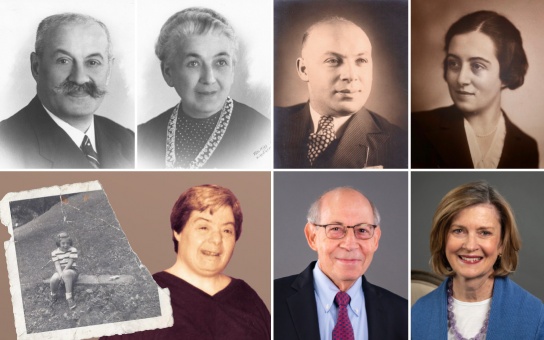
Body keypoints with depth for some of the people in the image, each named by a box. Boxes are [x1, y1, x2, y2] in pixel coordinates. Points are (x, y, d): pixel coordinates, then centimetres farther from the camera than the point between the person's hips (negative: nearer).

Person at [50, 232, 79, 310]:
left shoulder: (73, 250, -3)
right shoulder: (54, 253, 2)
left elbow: (70, 263, -11)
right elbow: (57, 265, -9)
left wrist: (64, 272, -24)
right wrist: (61, 274, -27)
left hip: (72, 271, -2)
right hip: (60, 271, 2)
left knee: (66, 274, -40)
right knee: (53, 280, -33)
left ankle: (69, 298, -38)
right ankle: (53, 295, 2)